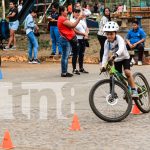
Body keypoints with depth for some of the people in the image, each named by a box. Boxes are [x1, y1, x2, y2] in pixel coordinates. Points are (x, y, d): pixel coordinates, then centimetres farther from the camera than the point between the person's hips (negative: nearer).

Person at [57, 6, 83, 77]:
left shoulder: (63, 19, 19)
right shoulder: (63, 19, -15)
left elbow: (71, 26, 14)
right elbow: (73, 25, -18)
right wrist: (79, 18, -12)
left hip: (66, 39, 11)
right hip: (65, 39, -11)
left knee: (65, 56, 12)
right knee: (65, 56, -8)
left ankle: (64, 72, 16)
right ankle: (64, 73, -6)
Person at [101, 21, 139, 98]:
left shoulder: (119, 39, -29)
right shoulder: (107, 42, -14)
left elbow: (121, 48, -48)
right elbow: (105, 54, -15)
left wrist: (115, 55, -67)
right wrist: (103, 65, -29)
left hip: (125, 58, -5)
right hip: (117, 60, 5)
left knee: (127, 72, -26)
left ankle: (134, 90, -19)